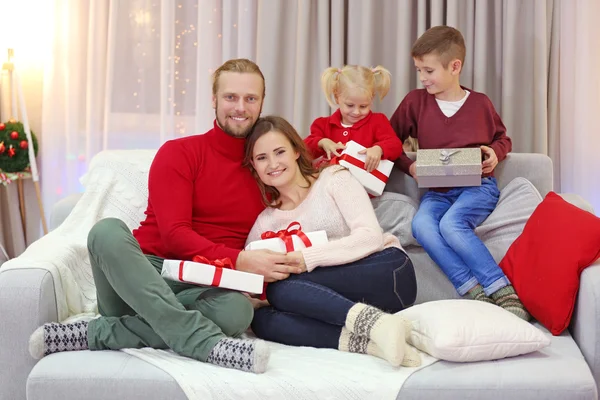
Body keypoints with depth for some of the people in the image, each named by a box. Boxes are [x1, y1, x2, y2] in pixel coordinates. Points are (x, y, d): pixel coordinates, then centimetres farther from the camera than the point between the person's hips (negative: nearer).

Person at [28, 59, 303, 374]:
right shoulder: (178, 153, 1)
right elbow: (174, 235, -10)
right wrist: (237, 260, -23)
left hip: (200, 291, 2)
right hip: (139, 277, -1)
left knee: (238, 309, -35)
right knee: (108, 230, -33)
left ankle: (97, 333, -27)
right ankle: (207, 342, -42)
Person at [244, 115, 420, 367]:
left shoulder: (334, 179, 4)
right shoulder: (264, 223, 15)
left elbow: (371, 237, -10)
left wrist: (309, 258, -20)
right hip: (339, 300, 4)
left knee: (280, 288, -24)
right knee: (262, 320, -23)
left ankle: (371, 321, -39)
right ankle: (362, 341, -37)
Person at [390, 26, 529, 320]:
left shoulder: (480, 103, 3)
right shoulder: (415, 101, 5)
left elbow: (503, 138, 19)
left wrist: (496, 153, -4)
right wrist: (410, 167, -4)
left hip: (479, 185, -2)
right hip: (437, 191, 2)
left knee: (451, 223, -33)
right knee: (421, 224, -31)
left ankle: (504, 293, -27)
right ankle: (475, 294, -32)